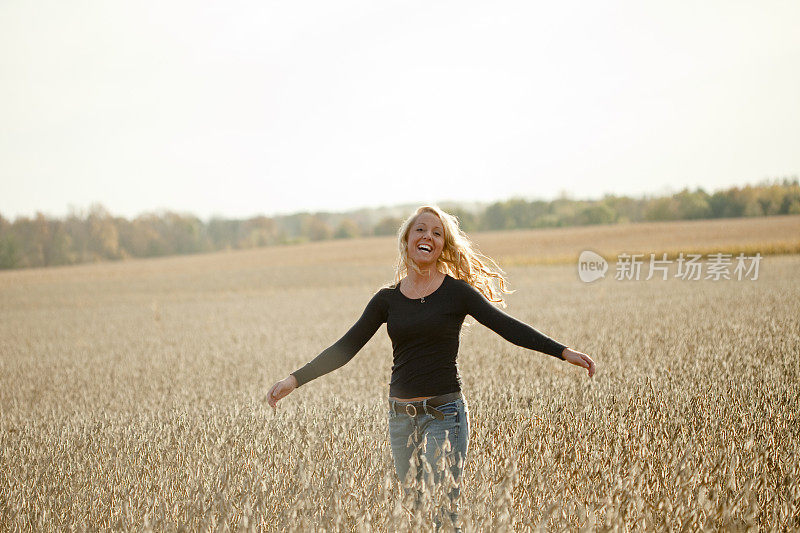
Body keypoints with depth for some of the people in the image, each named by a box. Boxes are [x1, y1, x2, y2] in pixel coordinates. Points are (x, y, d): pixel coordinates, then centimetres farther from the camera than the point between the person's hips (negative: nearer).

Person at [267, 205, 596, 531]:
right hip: (401, 415, 4)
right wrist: (295, 379, 2)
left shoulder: (457, 292, -1)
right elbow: (346, 348, 9)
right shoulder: (388, 299, 8)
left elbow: (509, 328, -6)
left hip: (444, 413, -4)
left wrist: (563, 352, -17)